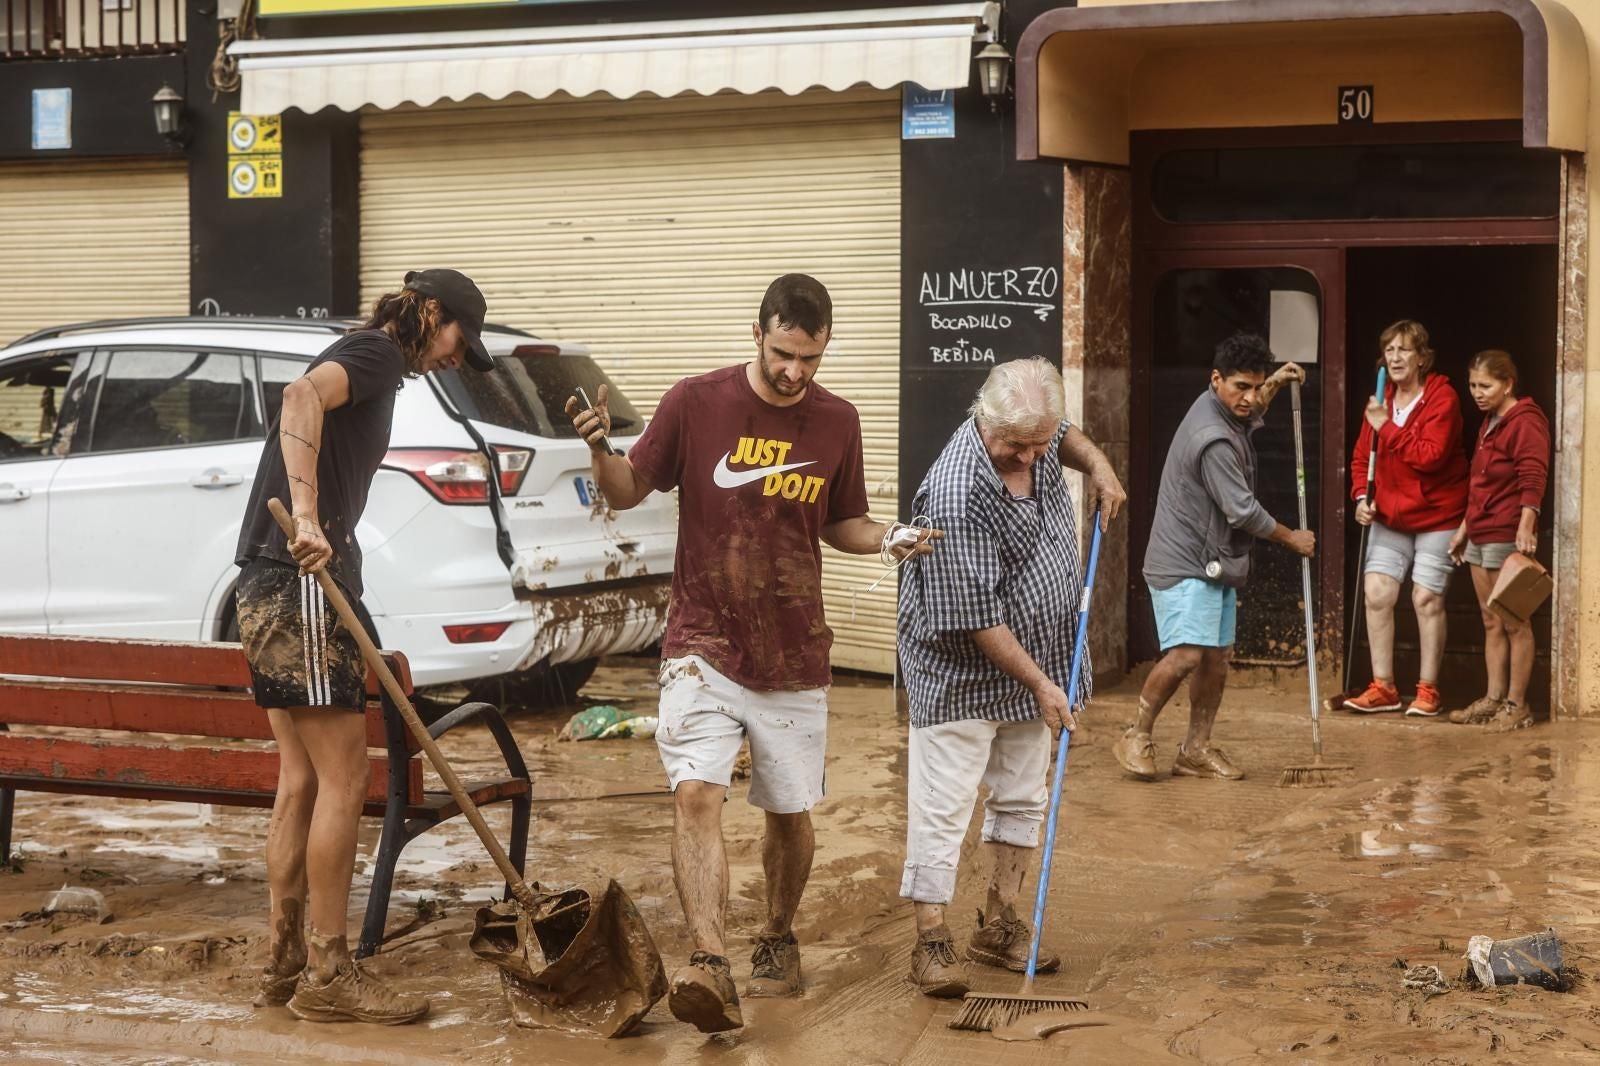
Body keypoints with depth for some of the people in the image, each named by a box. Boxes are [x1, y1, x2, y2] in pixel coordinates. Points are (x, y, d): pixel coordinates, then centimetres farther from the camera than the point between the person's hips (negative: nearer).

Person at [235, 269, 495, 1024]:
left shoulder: (368, 369, 26)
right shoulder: (375, 352, -5)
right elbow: (302, 396, -26)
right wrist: (307, 517, -36)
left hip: (271, 588, 10)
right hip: (303, 585, -10)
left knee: (301, 781, 12)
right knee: (342, 778, -6)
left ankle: (284, 964, 17)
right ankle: (327, 977, -2)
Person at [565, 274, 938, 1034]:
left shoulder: (837, 423, 1)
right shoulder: (695, 403, -7)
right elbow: (628, 493, 0)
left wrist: (888, 539, -7)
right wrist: (601, 450, -20)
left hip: (794, 655, 3)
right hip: (704, 647, -3)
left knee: (790, 813, 12)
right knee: (696, 795, -20)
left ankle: (778, 941, 37)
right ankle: (711, 968, -25)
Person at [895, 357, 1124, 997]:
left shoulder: (1033, 434, -7)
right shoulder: (955, 495, -31)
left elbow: (1064, 437, 23)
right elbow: (977, 619, -27)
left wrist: (1097, 464, 2)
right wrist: (1040, 684, -22)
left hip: (1032, 663, 9)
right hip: (962, 674, -8)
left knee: (1021, 797, 14)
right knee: (942, 807, -5)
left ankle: (999, 927, 25)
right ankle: (932, 943, 3)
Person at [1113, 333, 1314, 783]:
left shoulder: (1225, 411, 8)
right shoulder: (1212, 440, -24)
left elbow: (1250, 418, 37)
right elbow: (1243, 510, -20)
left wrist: (1275, 384, 20)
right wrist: (1292, 539, -5)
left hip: (1216, 563, 10)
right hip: (1184, 563, -10)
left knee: (1217, 655, 9)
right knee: (1186, 654, -21)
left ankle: (1196, 750, 16)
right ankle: (1137, 737, -4)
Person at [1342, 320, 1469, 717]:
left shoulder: (1442, 398, -12)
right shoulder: (1382, 401, 7)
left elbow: (1430, 455, -24)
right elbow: (1361, 457, 13)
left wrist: (1387, 427, -22)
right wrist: (1361, 497, -3)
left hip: (1435, 516, -5)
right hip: (1389, 516, 5)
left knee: (1427, 598, -4)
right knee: (1376, 592, -4)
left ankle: (1428, 689, 7)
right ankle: (1383, 687, 4)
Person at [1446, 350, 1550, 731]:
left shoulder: (1525, 422, -11)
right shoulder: (1489, 423, 18)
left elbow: (1533, 479, -21)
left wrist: (1526, 526, -31)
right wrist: (1465, 528, 25)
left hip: (1508, 538, -9)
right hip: (1480, 535, 9)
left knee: (1514, 623, -3)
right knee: (1491, 622, 11)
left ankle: (1516, 704, 1)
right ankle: (1494, 698, 15)